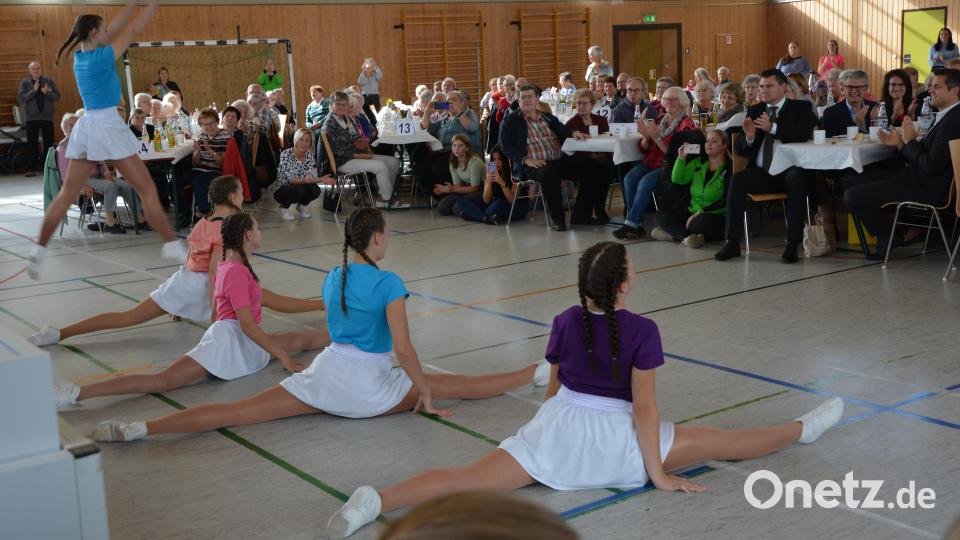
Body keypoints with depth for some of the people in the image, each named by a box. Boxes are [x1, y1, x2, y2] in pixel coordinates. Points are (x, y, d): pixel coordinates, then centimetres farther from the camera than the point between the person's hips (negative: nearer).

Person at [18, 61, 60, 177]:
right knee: (31, 143, -1)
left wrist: (47, 92, -18)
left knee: (49, 143, 3)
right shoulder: (25, 82, 0)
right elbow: (20, 99, -10)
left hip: (47, 117, 1)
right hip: (31, 118, -1)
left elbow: (57, 97, 0)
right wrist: (33, 91, -20)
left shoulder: (49, 81, 4)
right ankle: (31, 169, 1)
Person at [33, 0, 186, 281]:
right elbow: (133, 30, -4)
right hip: (108, 124, -8)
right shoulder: (101, 56, -11)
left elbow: (115, 31, 18)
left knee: (67, 194, 11)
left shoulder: (80, 56, 9)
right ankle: (171, 245, 0)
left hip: (86, 126, 8)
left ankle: (39, 250, 11)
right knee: (147, 189, -1)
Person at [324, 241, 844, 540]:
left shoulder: (565, 323, 1)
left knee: (467, 479, -11)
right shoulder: (643, 331, -12)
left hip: (558, 427, 3)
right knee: (721, 441, 15)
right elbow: (644, 407, -13)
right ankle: (803, 428, 34)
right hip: (615, 438, -2)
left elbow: (554, 389, 11)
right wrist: (658, 473, -5)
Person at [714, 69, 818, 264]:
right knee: (737, 179, -25)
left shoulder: (800, 108, 8)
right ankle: (731, 242, -22)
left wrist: (773, 127, -22)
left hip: (790, 172, -3)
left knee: (797, 178, -35)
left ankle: (792, 244, -31)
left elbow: (805, 133, -14)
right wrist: (749, 136, -10)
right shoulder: (754, 111, 17)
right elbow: (740, 149, 13)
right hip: (762, 173, 3)